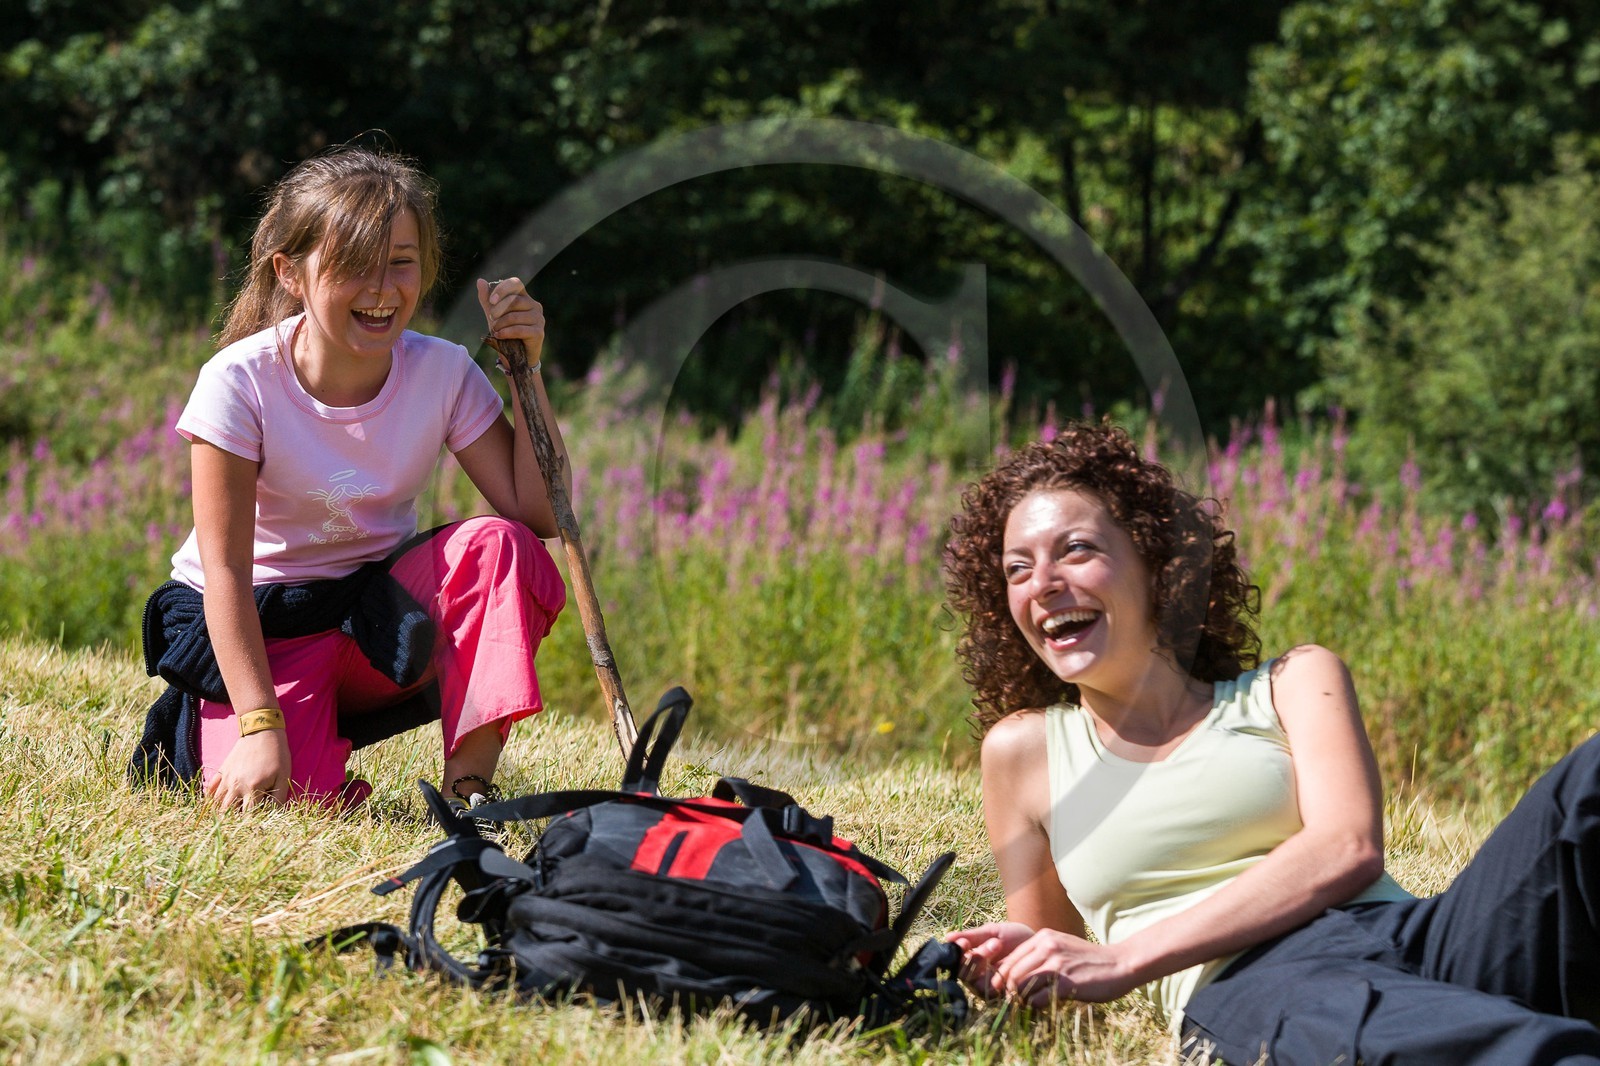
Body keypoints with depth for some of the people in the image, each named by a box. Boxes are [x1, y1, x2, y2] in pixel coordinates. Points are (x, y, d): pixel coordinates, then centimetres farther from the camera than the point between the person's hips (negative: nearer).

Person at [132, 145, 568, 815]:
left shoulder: (442, 373, -10)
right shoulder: (240, 382, -20)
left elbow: (541, 515, -14)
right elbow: (226, 567, -21)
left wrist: (526, 372, -20)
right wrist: (260, 726, -28)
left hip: (379, 612, 3)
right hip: (259, 623, -3)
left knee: (499, 545, -25)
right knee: (287, 798, -28)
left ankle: (470, 783, -20)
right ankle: (199, 736, 8)